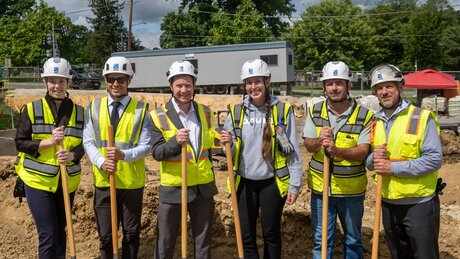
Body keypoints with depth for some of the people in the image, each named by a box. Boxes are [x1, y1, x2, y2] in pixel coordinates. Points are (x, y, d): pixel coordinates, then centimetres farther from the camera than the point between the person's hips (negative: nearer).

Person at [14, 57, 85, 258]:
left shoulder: (79, 112, 2)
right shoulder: (31, 109, -5)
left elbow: (84, 143, 3)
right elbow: (20, 143, -5)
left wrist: (72, 155, -18)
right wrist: (49, 142, -20)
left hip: (67, 182, 3)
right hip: (38, 180, -3)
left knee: (60, 231, 16)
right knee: (48, 234, -3)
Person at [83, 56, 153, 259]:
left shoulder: (141, 109, -4)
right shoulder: (94, 107, 4)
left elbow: (146, 146, -8)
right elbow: (88, 141, 0)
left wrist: (123, 154, -26)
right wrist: (101, 161, -19)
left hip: (132, 182, -1)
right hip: (103, 181, 2)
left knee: (131, 233, 14)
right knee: (105, 234, 11)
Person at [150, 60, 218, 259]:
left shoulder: (205, 113, 5)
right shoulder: (159, 116, -9)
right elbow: (156, 153, -14)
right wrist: (175, 141, -29)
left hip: (203, 185, 4)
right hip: (173, 187, -3)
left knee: (203, 240, 17)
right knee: (165, 241, 10)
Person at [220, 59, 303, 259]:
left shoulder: (283, 111, -6)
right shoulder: (236, 112, 1)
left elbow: (293, 151, -3)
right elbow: (231, 152, 7)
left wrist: (294, 185, -5)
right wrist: (227, 144, -15)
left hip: (272, 183, -2)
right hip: (245, 183, 2)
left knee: (271, 234, 14)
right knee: (246, 237, 10)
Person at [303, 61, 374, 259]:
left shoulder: (364, 116, -9)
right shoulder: (315, 111, -1)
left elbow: (362, 152, -17)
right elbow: (308, 145, -4)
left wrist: (337, 151, -36)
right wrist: (319, 141, -27)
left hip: (352, 190, -1)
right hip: (320, 187, 2)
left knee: (353, 240, 18)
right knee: (321, 241, 11)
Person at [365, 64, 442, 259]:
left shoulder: (422, 117, -11)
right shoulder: (375, 122, 6)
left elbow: (434, 159, -19)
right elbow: (368, 162, 10)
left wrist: (393, 167, -21)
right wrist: (374, 158, -13)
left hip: (419, 203, -5)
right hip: (388, 203, 6)